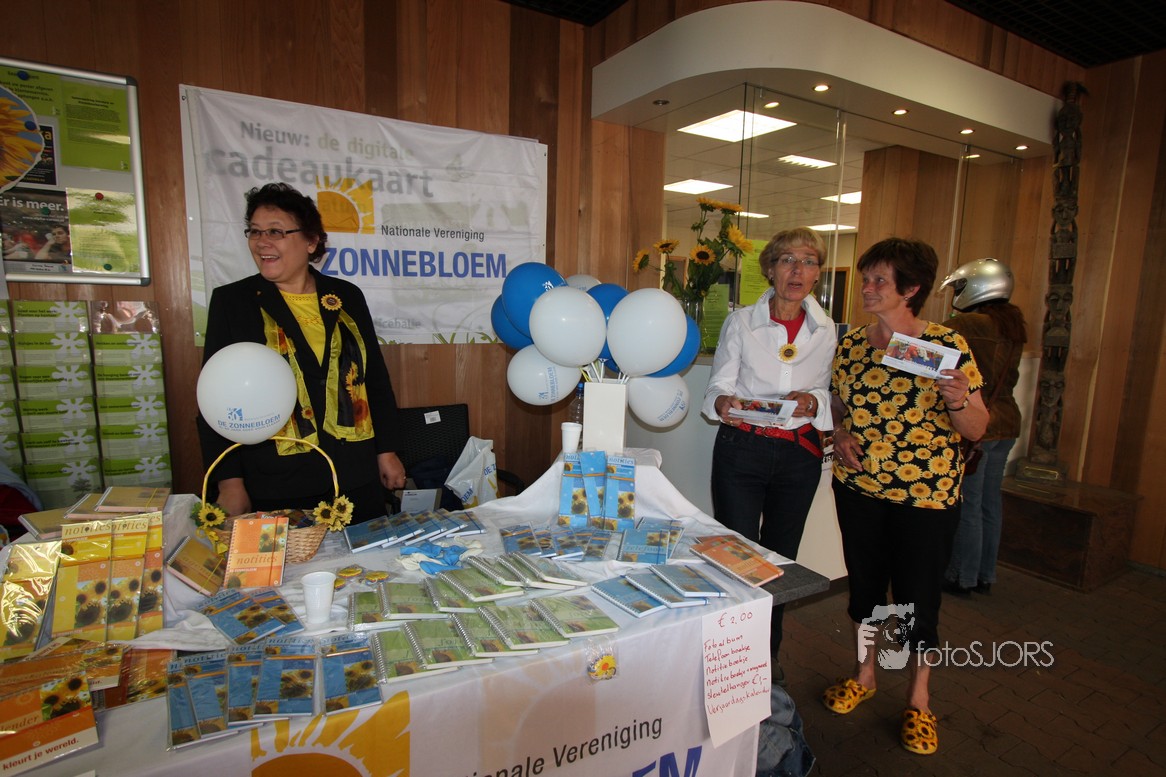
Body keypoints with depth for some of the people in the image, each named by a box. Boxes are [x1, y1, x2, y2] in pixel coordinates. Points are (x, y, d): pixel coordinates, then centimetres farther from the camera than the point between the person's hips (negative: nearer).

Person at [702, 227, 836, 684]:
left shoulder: (827, 331, 4)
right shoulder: (741, 323, -2)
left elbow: (833, 396, 9)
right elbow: (717, 388, -3)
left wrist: (813, 402, -14)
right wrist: (724, 402, -26)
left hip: (799, 456, 3)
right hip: (741, 451, -2)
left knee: (780, 557, 13)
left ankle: (768, 655, 34)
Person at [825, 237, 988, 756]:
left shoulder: (947, 345, -9)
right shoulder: (851, 343, 2)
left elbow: (977, 429, -7)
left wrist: (957, 400, -28)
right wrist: (840, 435, -6)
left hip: (926, 493, -3)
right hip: (858, 486, 4)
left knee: (917, 596, 8)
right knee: (864, 583, 16)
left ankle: (918, 699, 32)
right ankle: (863, 675, 39)